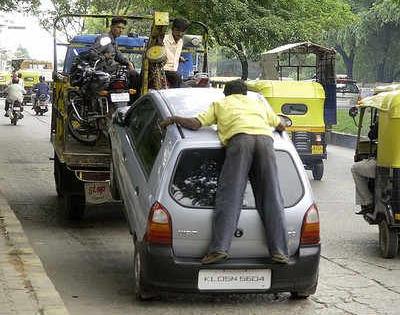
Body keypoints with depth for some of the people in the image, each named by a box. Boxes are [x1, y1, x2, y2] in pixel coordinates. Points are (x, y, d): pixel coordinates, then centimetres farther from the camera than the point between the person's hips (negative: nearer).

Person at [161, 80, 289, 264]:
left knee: (229, 196, -8)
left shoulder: (219, 104, 29)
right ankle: (279, 251, -10)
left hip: (240, 138, -2)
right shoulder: (259, 103, 38)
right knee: (272, 198, 0)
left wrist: (174, 119, 37)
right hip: (265, 138, 3)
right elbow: (280, 126, 45)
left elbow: (194, 124, 19)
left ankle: (219, 248, -21)